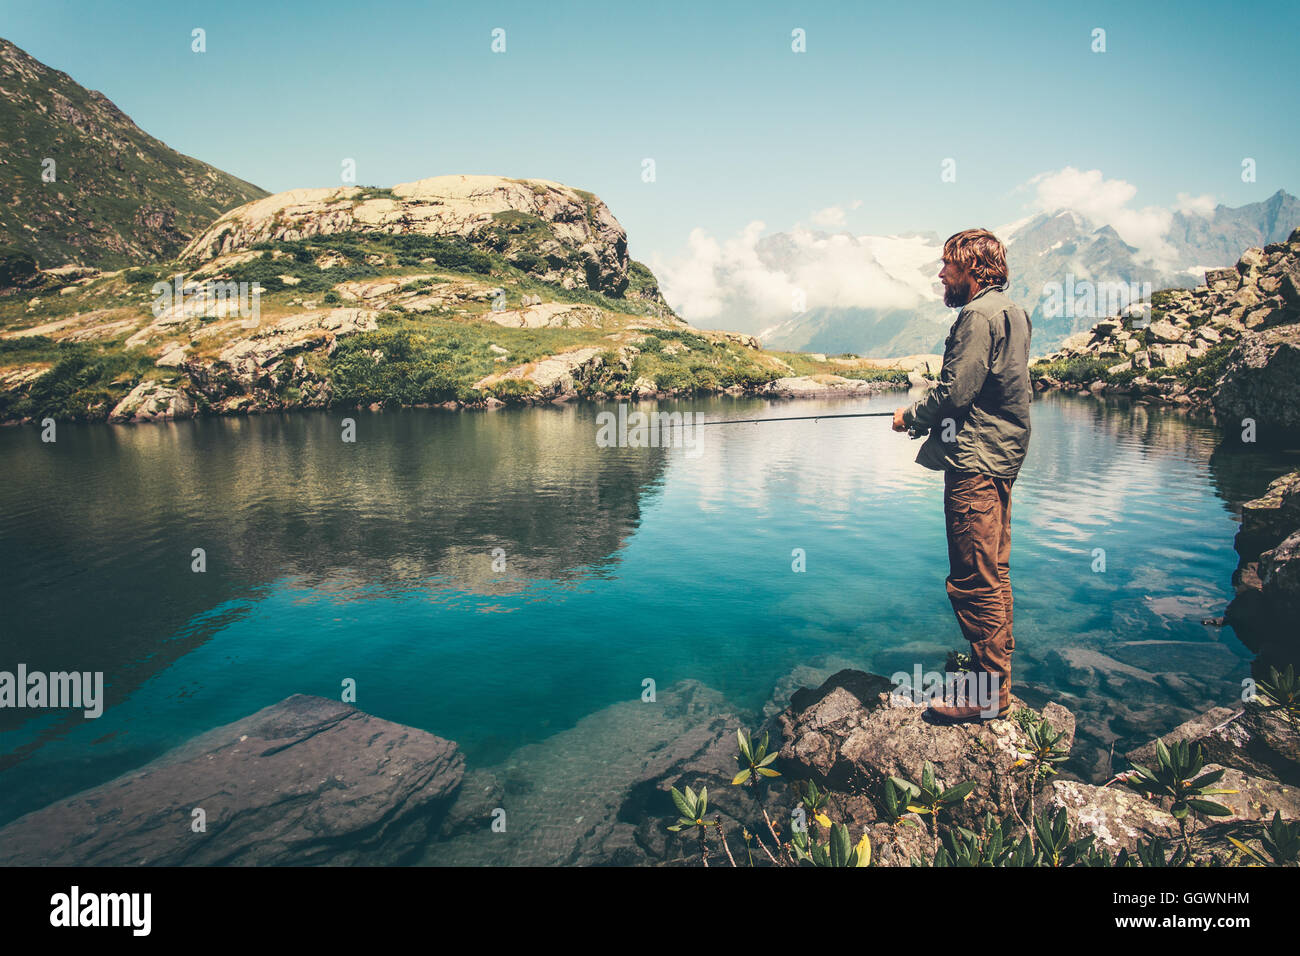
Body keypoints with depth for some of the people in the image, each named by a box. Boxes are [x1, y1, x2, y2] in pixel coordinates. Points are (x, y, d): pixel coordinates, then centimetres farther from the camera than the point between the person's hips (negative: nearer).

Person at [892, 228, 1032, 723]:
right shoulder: (1009, 311, 19)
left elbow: (955, 390, -19)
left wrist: (911, 415, -3)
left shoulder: (980, 315, -13)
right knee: (992, 575, 17)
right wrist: (929, 416, 15)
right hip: (1000, 458, 11)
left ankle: (986, 693, 2)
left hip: (974, 463, -11)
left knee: (974, 581, -6)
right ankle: (992, 673, 29)